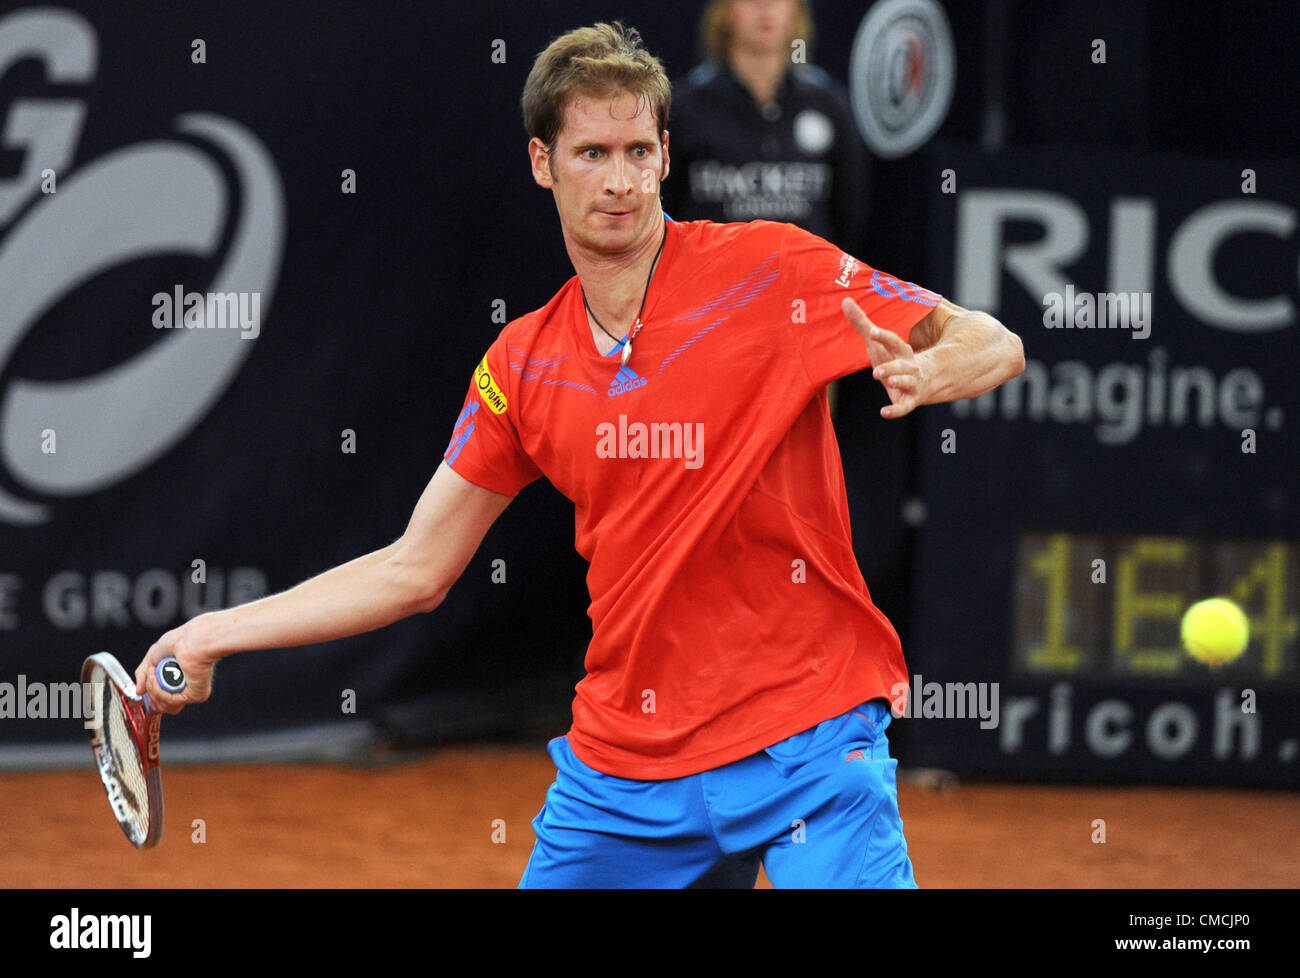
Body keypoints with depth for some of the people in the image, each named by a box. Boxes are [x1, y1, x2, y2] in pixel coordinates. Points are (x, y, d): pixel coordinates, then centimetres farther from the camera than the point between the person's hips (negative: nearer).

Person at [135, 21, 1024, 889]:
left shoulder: (769, 269, -6)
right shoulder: (523, 365, 6)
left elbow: (995, 345, -3)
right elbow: (415, 572, 12)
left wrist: (923, 373, -26)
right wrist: (215, 635, 7)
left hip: (805, 744, -4)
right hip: (620, 768, 4)